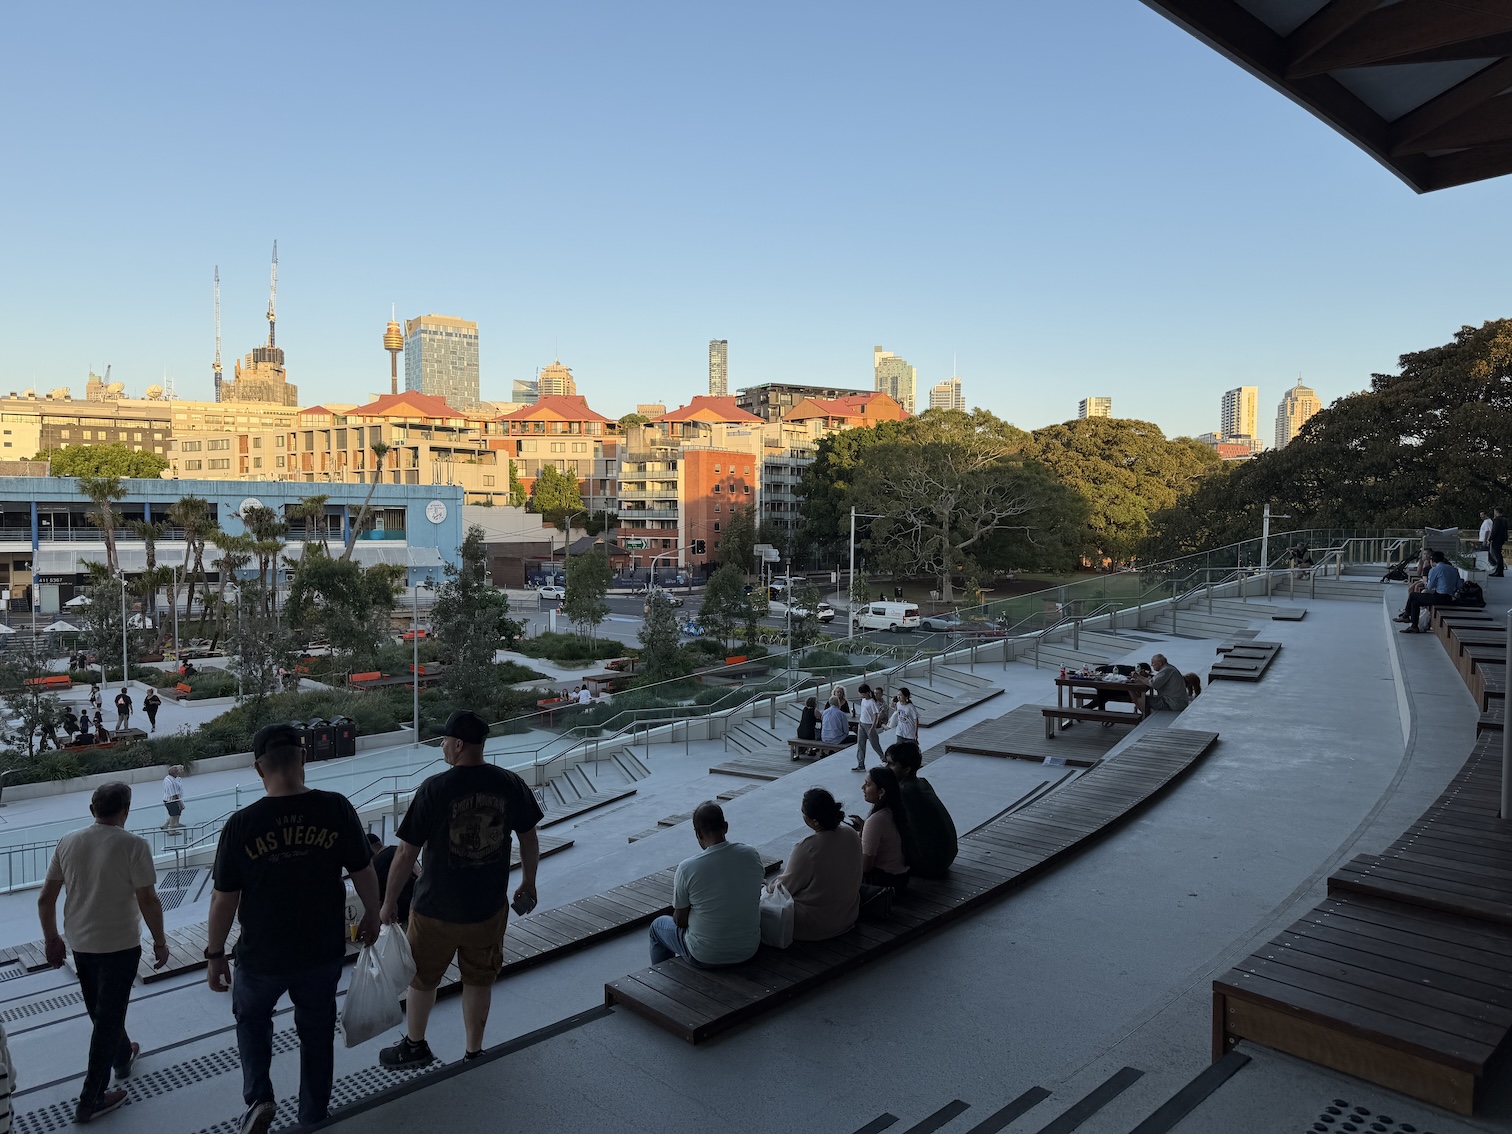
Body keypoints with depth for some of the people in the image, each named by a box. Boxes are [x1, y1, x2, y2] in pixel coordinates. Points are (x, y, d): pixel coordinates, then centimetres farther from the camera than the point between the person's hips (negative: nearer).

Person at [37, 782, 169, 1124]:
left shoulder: (67, 843, -3)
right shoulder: (133, 845, -18)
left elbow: (45, 898, 3)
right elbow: (148, 900, -18)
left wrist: (51, 939, 17)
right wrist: (160, 941, -5)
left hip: (80, 944, 6)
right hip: (120, 945, -6)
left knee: (101, 1010, 25)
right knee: (108, 1016, 6)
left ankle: (122, 1055, 48)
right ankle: (91, 1100, 12)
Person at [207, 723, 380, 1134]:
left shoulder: (241, 825, -19)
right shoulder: (336, 809, -18)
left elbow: (224, 899, -11)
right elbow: (364, 872, -8)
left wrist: (215, 954, 4)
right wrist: (372, 916, 10)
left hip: (262, 956, -1)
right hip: (323, 951, 1)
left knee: (251, 1017, 30)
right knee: (317, 1030, 23)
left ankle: (258, 1098, 19)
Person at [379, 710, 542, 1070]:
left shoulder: (435, 789, -21)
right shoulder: (510, 785, -10)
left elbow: (406, 854, -15)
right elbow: (530, 840, 1)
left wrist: (389, 902, -1)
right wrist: (528, 884, 17)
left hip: (436, 909, -3)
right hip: (489, 908, 3)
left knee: (422, 977, 22)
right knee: (479, 980, 21)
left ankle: (414, 1046, 42)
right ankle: (474, 1052, 35)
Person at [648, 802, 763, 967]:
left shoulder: (686, 868, -22)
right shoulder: (752, 855, -11)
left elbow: (680, 921, -9)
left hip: (706, 958, -4)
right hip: (749, 950, 4)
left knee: (658, 926, 24)